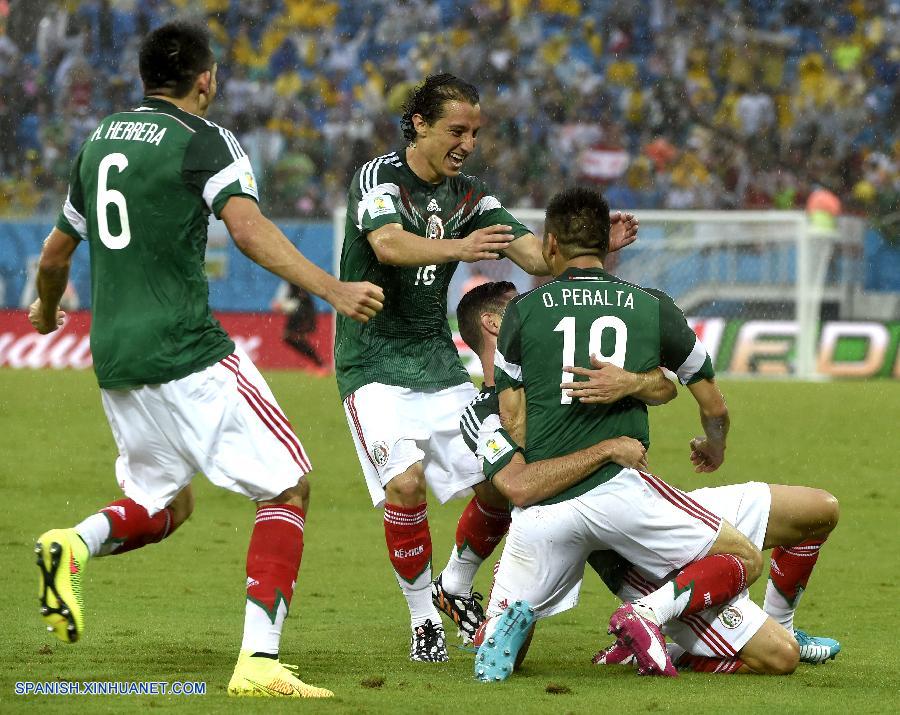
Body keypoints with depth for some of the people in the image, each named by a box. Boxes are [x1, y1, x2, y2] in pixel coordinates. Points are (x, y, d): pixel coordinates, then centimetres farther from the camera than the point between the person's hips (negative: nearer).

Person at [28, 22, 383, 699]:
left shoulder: (99, 140, 15)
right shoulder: (203, 140, -6)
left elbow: (55, 252, 26)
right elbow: (248, 228, -22)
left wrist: (47, 309, 46)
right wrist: (331, 288, -29)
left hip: (114, 357, 7)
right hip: (187, 351, -7)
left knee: (165, 503, 24)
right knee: (287, 489, 0)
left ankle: (77, 544, -9)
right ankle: (259, 662, -13)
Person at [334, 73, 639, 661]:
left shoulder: (469, 196, 6)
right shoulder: (378, 177, -12)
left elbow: (537, 256, -2)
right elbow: (388, 245, -32)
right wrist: (458, 247, -49)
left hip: (439, 364, 6)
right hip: (375, 364, -6)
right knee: (405, 482, -24)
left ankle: (454, 588, 23)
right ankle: (423, 617, -6)